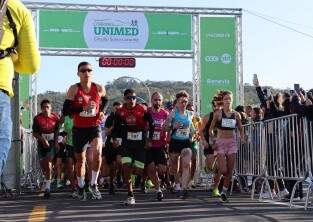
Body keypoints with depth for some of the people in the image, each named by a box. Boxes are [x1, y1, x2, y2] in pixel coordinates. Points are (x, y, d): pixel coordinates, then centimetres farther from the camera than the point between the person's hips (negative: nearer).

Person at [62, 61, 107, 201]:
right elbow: (65, 111, -14)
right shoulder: (74, 89, -11)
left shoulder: (99, 88, -5)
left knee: (97, 153, -24)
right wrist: (82, 108, -26)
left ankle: (94, 184, -5)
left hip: (94, 127, 0)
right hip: (79, 129, 0)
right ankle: (81, 187, 34)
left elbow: (105, 100, 19)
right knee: (80, 159, 11)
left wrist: (101, 112, 1)